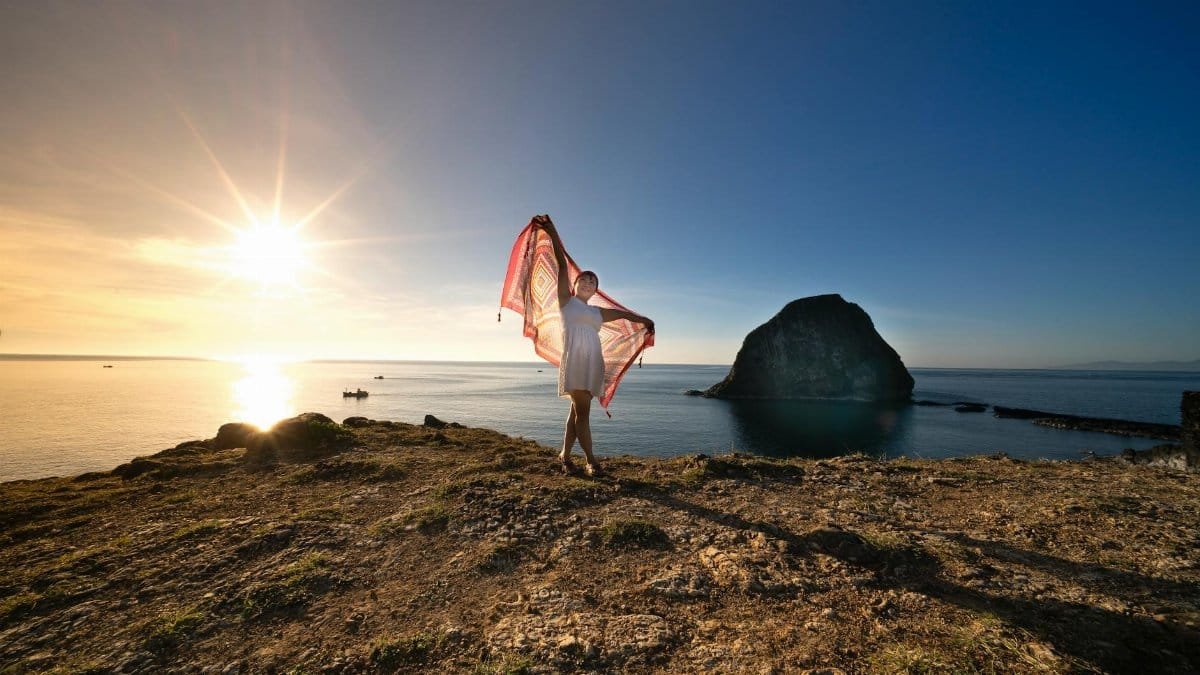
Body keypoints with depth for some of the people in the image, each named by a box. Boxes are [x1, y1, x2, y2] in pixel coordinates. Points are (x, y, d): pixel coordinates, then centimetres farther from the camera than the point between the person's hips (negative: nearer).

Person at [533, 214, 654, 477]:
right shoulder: (566, 300, 9)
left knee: (578, 411, 8)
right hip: (574, 360, -6)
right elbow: (562, 265, 1)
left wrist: (645, 320, 20)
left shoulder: (598, 312, 23)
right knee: (582, 411, -6)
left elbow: (623, 313, 31)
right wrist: (552, 232, -6)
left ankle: (565, 455, 18)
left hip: (594, 363, 6)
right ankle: (590, 459, 2)